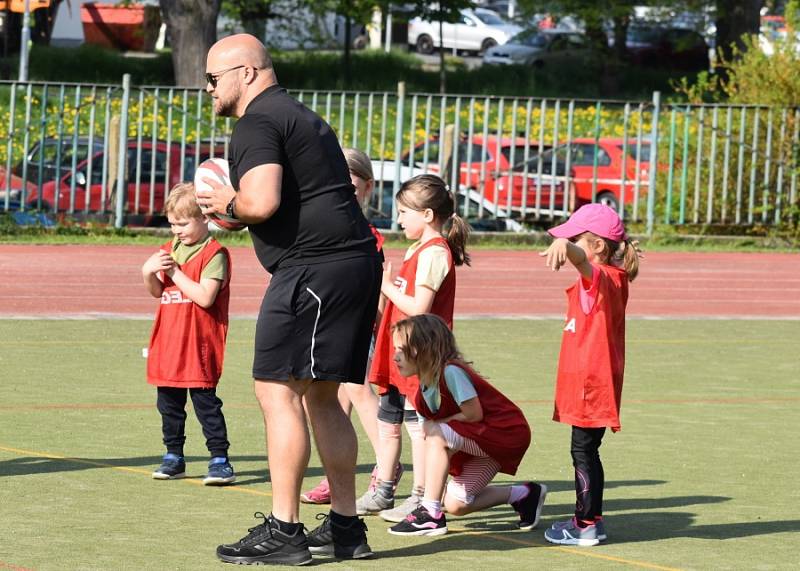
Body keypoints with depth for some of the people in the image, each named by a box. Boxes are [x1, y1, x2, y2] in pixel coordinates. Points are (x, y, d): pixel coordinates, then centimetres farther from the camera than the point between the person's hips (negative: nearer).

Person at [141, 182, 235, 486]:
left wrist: (175, 272, -17)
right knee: (169, 402, 12)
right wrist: (149, 273, -2)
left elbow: (205, 297, -22)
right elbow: (157, 292, 19)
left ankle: (220, 459, -3)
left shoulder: (214, 253, -11)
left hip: (199, 344, -8)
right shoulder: (170, 249, 13)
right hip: (168, 341, 8)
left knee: (204, 400, -7)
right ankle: (173, 456, 21)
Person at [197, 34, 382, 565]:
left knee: (278, 392, -8)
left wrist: (228, 203, -1)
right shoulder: (302, 117, 24)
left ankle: (283, 531, -10)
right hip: (358, 261, 10)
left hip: (312, 269, -10)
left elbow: (262, 202, -22)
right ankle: (346, 526, 17)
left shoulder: (257, 124, -8)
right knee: (322, 397, 16)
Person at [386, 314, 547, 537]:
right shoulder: (426, 384, 2)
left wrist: (436, 425, -16)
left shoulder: (451, 372, -25)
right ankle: (524, 495, 24)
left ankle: (431, 514, -23)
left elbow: (473, 414, -24)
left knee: (436, 434, -28)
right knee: (455, 504, 6)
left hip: (507, 433, -10)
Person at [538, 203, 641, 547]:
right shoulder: (607, 280, 14)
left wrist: (565, 247, -63)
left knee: (584, 450, -7)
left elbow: (583, 260, -43)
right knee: (586, 450, 17)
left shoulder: (602, 278, -19)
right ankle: (590, 519, 25)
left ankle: (587, 525, -4)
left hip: (592, 382, -11)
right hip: (589, 381, 11)